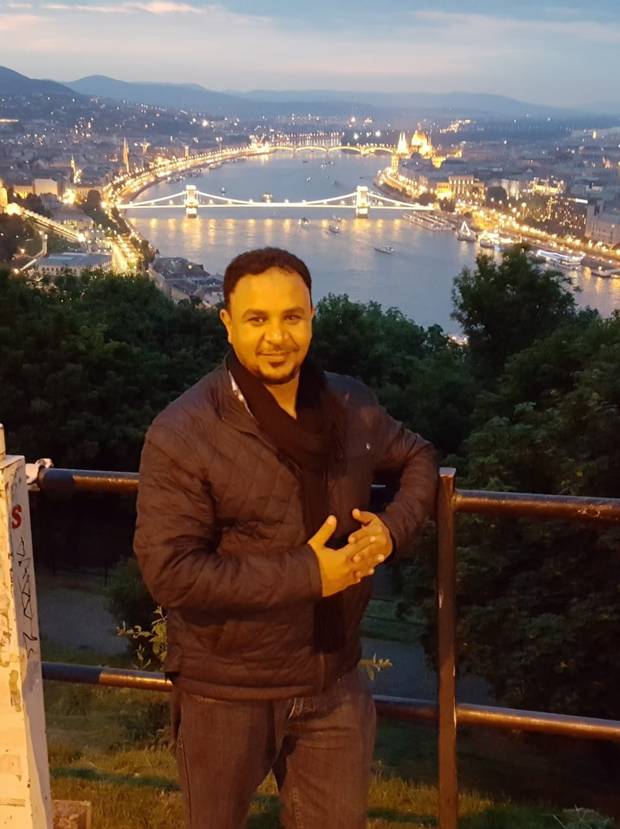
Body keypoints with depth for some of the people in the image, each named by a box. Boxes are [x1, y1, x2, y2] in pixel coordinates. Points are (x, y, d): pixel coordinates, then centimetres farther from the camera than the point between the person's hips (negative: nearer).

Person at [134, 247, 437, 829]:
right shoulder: (183, 435, -20)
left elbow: (417, 457, 15)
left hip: (333, 681, 4)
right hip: (226, 691, -3)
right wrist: (306, 575, -25)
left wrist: (394, 527, -7)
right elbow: (169, 574, -24)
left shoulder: (351, 406, -4)